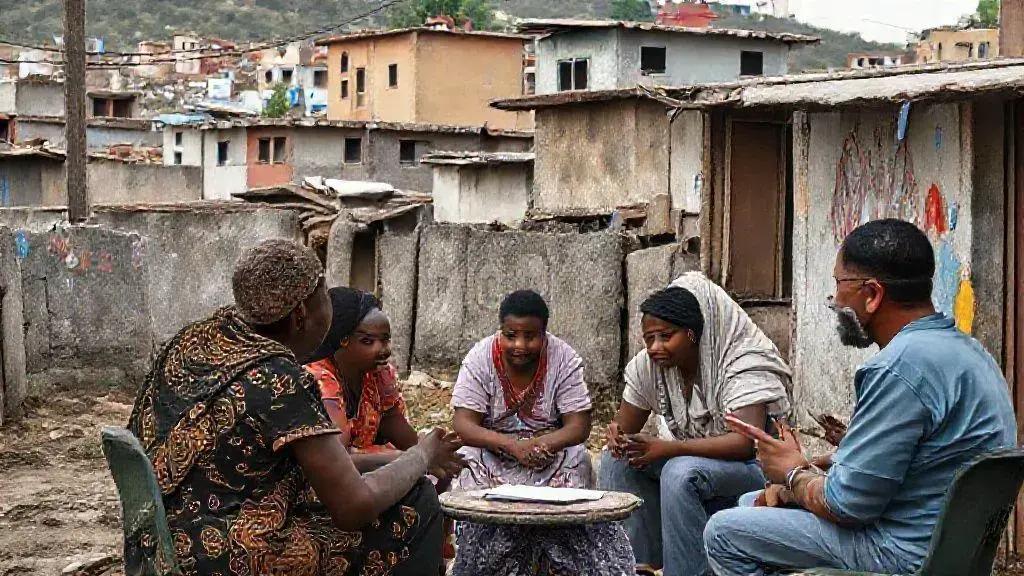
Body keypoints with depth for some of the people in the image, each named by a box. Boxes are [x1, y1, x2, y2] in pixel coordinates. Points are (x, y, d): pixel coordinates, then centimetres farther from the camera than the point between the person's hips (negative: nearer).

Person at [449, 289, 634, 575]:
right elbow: (464, 426, -16)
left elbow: (579, 426, -11)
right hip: (492, 453, -1)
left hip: (553, 449, 1)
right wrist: (513, 445, -32)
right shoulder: (480, 359, -10)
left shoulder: (565, 359, -9)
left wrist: (541, 444, -32)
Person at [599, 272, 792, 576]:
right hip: (692, 459, 7)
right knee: (616, 458, -8)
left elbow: (748, 442, -35)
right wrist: (617, 436, -22)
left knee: (681, 473, -33)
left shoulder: (742, 364, -23)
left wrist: (669, 448, -39)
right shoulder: (647, 365, -5)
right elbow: (625, 427, 5)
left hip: (752, 466, -7)